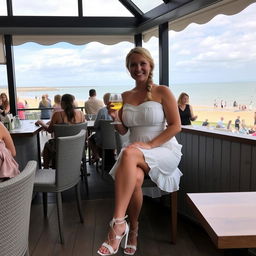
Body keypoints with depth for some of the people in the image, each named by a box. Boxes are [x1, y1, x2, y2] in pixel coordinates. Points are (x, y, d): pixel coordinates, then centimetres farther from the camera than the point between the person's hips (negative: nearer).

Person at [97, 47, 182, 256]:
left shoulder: (162, 92, -1)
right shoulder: (125, 96, 12)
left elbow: (175, 126, -6)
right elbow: (123, 131, 15)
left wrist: (150, 145, -17)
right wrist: (115, 117, -7)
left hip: (164, 150, -3)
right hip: (137, 153, 3)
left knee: (129, 153, -36)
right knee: (134, 178, -33)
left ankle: (118, 223, -34)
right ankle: (133, 230, -9)